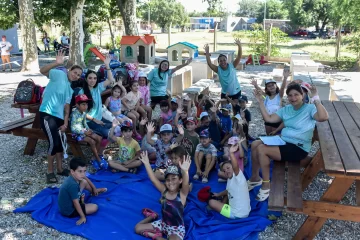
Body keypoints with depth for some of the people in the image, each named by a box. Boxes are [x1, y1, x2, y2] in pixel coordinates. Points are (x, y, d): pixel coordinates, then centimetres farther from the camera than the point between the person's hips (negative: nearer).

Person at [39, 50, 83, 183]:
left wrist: (66, 123, 5)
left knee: (59, 143, 12)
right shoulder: (59, 74, -4)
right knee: (53, 143, -12)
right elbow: (42, 71, -21)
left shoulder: (70, 89, 17)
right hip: (47, 114, -8)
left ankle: (59, 169, 27)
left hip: (59, 116, 8)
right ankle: (50, 171, 4)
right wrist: (57, 63, -37)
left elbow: (67, 106, 14)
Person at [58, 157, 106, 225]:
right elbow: (76, 203, -30)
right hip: (69, 211, -9)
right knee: (95, 207, -14)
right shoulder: (73, 185, -36)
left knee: (84, 182, 7)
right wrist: (83, 217, -23)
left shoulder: (74, 178, -8)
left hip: (70, 202, 9)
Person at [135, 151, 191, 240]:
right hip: (163, 223, 5)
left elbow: (186, 184, -40)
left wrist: (185, 171, -60)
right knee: (137, 228, 5)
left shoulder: (182, 193, -18)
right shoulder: (164, 190, -6)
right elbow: (153, 179, -15)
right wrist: (146, 163, -25)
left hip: (177, 228, -5)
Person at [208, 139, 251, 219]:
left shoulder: (238, 177, -20)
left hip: (237, 214, -10)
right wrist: (218, 194, 22)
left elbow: (236, 166, -42)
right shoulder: (229, 179, 7)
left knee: (211, 202, -3)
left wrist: (231, 153, -55)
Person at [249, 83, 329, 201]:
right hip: (284, 141, 8)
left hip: (298, 148, -8)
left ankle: (266, 185, -6)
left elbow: (324, 117, -31)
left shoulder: (309, 108, -11)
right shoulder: (286, 109, 10)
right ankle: (255, 177, 11)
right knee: (255, 144, -5)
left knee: (261, 149, -23)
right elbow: (268, 118, 6)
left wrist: (315, 99, -32)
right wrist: (261, 102, 1)